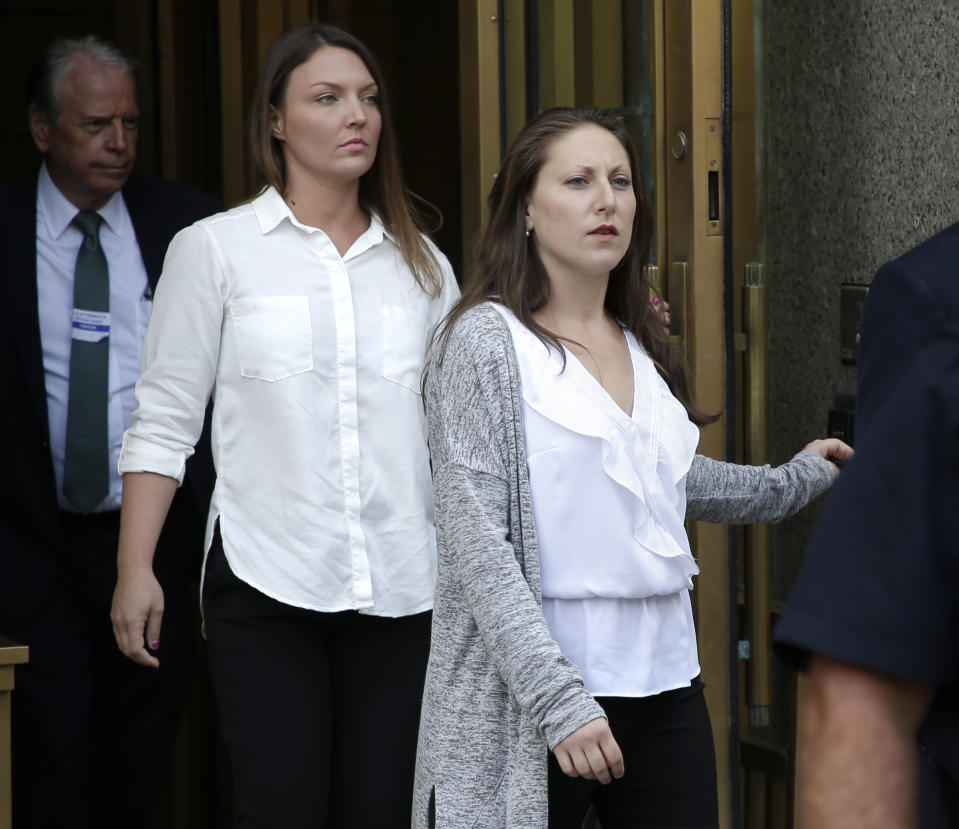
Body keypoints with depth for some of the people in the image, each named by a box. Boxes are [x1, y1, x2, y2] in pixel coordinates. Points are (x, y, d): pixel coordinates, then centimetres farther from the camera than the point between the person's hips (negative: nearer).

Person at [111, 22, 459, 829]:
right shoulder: (213, 249, 4)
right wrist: (136, 569, -4)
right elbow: (164, 423, 2)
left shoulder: (420, 263, 13)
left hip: (401, 587, 3)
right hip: (266, 583, -3)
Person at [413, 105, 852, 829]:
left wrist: (794, 479, 41)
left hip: (666, 684, 6)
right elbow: (477, 543, -15)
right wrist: (559, 700, -22)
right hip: (535, 706, -6)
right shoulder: (487, 340, -8)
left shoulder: (642, 343, 12)